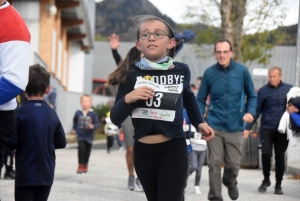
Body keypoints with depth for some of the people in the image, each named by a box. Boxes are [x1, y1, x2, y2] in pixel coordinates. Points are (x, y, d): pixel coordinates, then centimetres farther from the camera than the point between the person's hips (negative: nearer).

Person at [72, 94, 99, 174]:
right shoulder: (78, 112, -1)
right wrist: (74, 129, 16)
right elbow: (75, 121, 17)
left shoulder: (93, 113, -6)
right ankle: (80, 165, -7)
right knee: (81, 148, -18)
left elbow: (96, 123, -4)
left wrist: (93, 126, -23)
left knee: (87, 150, 11)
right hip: (80, 135, -1)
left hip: (89, 135, 1)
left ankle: (85, 165, 33)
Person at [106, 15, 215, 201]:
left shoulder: (181, 71, -3)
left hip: (174, 148, -1)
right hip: (143, 150, 2)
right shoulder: (132, 74, -6)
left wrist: (200, 123, 11)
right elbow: (116, 118, -7)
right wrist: (128, 99, -25)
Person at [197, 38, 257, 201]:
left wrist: (250, 112, -11)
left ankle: (230, 182, 41)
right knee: (214, 164, -3)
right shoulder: (209, 73, -4)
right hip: (214, 126, -1)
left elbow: (252, 95, 7)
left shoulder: (242, 71, -4)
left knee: (233, 164, 8)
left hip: (235, 127, 1)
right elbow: (201, 99, 4)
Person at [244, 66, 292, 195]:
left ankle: (278, 184, 18)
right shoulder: (263, 91, -1)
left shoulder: (289, 89, 2)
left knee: (280, 157, 6)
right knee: (266, 153, -11)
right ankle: (266, 179, 12)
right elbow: (257, 110, 1)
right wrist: (248, 128, -3)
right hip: (267, 128, -1)